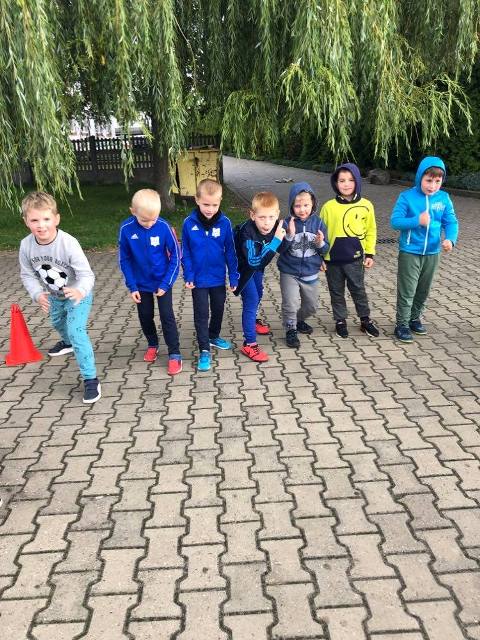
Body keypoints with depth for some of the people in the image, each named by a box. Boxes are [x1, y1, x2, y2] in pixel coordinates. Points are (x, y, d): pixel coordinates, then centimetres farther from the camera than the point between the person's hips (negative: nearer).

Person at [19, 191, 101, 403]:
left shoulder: (69, 243, -36)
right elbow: (27, 274, -8)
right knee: (57, 323, 32)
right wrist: (37, 294, -25)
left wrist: (79, 291, -57)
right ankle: (67, 343, 69)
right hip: (54, 296, 6)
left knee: (76, 331, -22)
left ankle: (90, 379, -11)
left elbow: (86, 274, -36)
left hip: (77, 295, -6)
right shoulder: (26, 245, -22)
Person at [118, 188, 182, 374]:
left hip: (162, 281, -2)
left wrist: (166, 283, -14)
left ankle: (174, 354, 12)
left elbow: (175, 255, -12)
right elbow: (124, 259, -7)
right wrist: (131, 286, -8)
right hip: (141, 283, 2)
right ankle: (152, 344, 39)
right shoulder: (126, 229, -18)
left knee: (167, 316, 0)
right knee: (145, 316, 16)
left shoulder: (163, 227, -21)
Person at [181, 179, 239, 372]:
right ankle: (204, 351, 14)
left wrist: (234, 276, -3)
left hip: (218, 278, 2)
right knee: (201, 315, 5)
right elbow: (185, 253, -5)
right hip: (198, 279, -2)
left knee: (218, 310, 20)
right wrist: (188, 276, -9)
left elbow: (230, 251, -4)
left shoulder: (224, 223, -11)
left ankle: (214, 337, 43)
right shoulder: (189, 223, -13)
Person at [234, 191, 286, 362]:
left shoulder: (276, 226, -22)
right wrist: (276, 241, -48)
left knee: (258, 294, 25)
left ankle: (252, 321, 54)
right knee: (251, 300, -12)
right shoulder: (247, 232, -40)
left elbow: (281, 250, -2)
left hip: (257, 266, 7)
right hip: (243, 268, -7)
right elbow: (254, 261, -48)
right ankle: (249, 344, -4)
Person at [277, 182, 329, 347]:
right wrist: (290, 235, -30)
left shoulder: (318, 223, -6)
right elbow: (280, 249, -15)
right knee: (291, 304, -7)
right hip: (289, 272, -3)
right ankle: (291, 330, 17)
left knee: (312, 305, 18)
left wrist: (321, 244, -22)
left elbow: (325, 250, 0)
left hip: (311, 273, 4)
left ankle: (299, 320, 46)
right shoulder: (287, 223, -13)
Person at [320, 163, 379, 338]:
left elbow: (371, 231, 5)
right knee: (336, 292, 13)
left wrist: (370, 254, 3)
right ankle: (340, 321, 29)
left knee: (358, 290, 11)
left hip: (355, 258, 0)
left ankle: (365, 320, 28)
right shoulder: (328, 206, -6)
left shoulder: (365, 205, -3)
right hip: (332, 258, 0)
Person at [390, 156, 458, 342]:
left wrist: (450, 239, -19)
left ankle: (415, 318, 37)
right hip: (409, 253, -4)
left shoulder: (444, 198, -1)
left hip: (432, 253, 4)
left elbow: (451, 222, 0)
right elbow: (395, 221, -15)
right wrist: (417, 221, -29)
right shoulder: (407, 197, -12)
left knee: (423, 290, 18)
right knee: (407, 291, 1)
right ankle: (402, 325, 14)